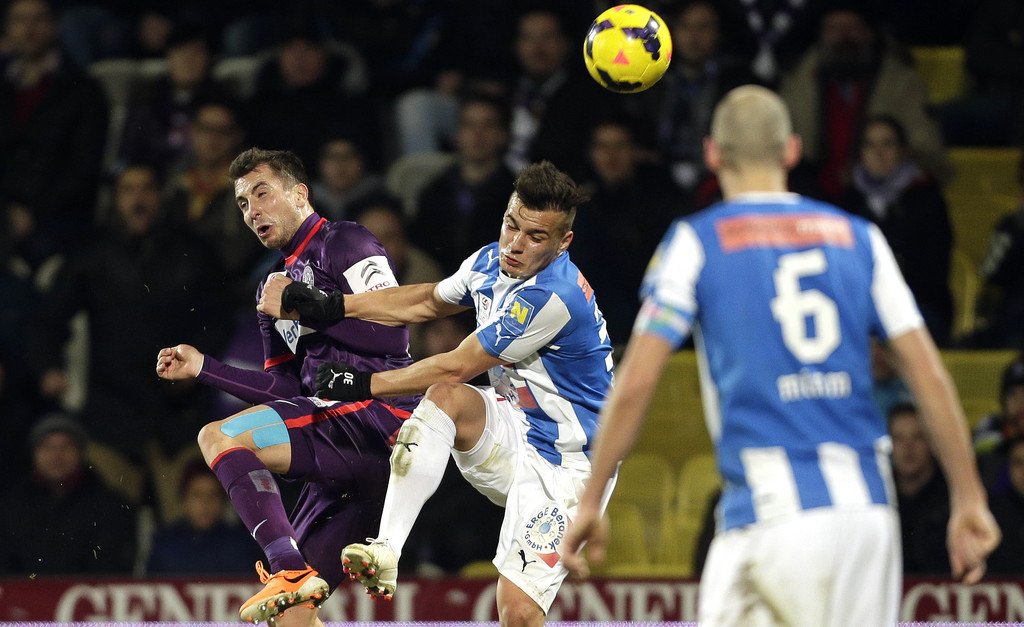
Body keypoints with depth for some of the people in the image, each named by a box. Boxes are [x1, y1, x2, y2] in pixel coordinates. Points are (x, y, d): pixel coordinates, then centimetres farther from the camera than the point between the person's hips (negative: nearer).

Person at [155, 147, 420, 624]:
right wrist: (201, 368, 22)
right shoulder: (275, 287, 25)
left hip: (376, 412, -9)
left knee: (219, 438, -21)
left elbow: (393, 334, -12)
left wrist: (304, 307, -10)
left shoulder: (343, 243, 0)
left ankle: (290, 570, -30)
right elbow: (284, 391, 26)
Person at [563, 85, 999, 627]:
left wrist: (589, 502, 5)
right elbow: (930, 376, 8)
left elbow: (636, 383, -2)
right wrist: (968, 500, 13)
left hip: (770, 512, -4)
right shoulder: (859, 238, 14)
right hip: (866, 508, 4)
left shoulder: (696, 242, 4)